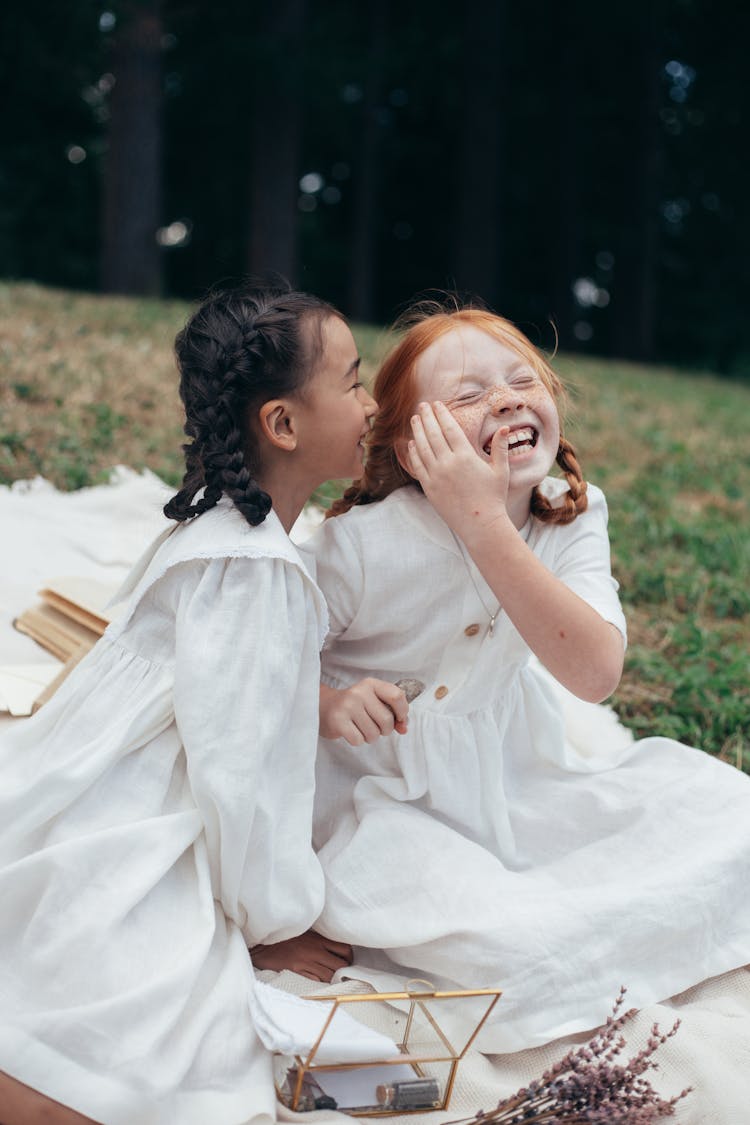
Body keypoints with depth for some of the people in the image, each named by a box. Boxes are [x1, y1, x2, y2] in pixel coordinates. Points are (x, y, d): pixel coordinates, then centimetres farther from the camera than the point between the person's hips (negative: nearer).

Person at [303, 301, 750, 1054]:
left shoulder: (573, 517, -11)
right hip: (383, 789, -4)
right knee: (512, 946, -29)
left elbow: (594, 673, -28)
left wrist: (483, 522, -35)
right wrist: (328, 703, -35)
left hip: (516, 771, 5)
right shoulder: (360, 544, -22)